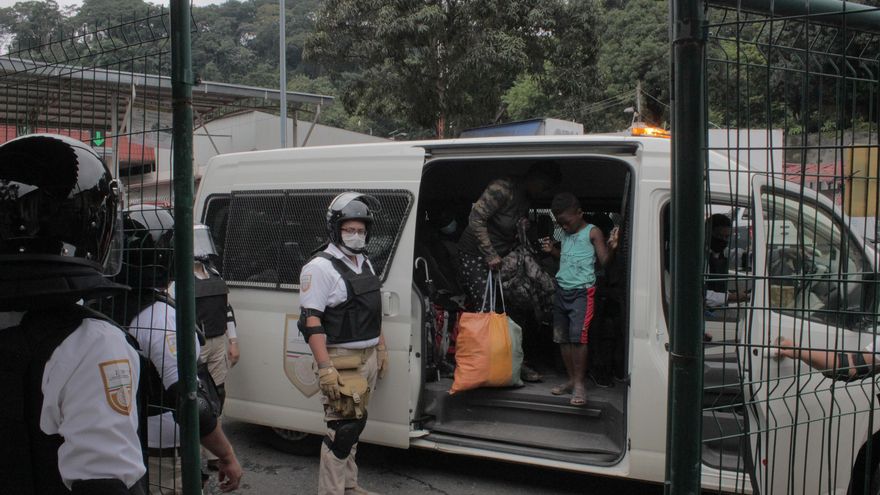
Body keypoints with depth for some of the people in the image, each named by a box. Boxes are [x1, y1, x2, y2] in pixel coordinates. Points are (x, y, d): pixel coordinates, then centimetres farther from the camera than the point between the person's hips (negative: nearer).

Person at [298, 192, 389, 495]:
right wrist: (325, 368, -26)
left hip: (368, 357, 9)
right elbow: (311, 321, -20)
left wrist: (381, 348, 18)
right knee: (343, 429, -9)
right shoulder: (320, 268, -14)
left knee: (354, 424, 18)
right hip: (341, 359, -9)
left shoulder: (365, 263, 13)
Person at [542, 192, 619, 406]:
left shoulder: (593, 233, -4)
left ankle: (579, 384, -7)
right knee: (562, 338, 7)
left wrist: (611, 247, -26)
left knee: (578, 336, -14)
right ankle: (572, 380, 18)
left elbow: (604, 260, -8)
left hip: (582, 292, -7)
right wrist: (552, 250, 12)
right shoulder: (565, 234, 15)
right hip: (562, 290, 7)